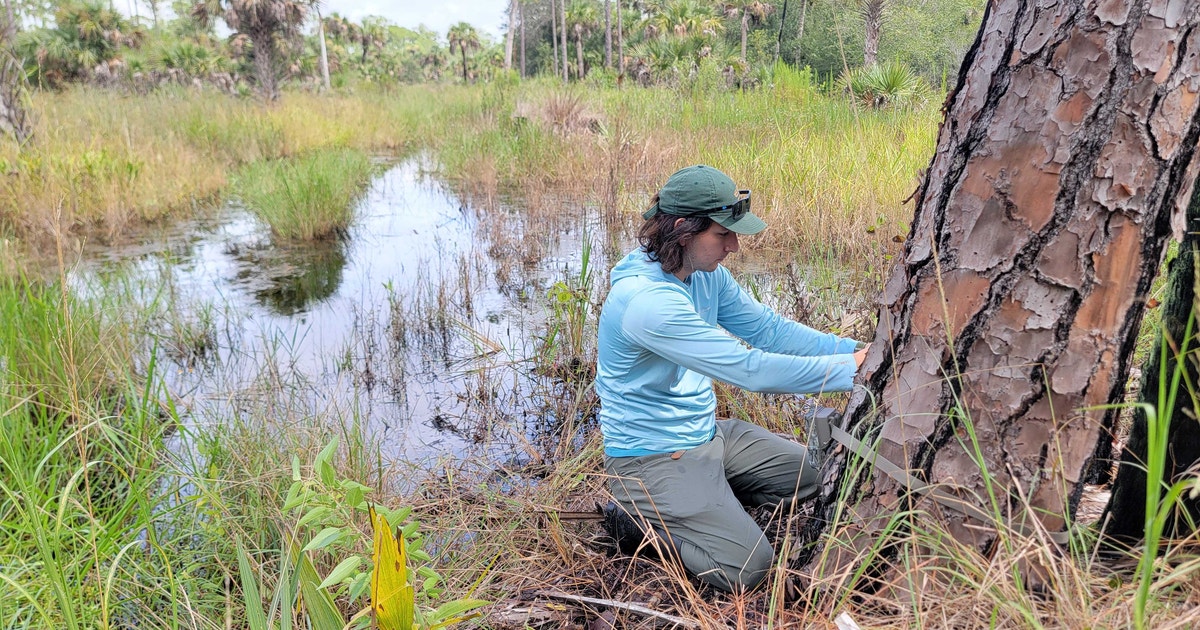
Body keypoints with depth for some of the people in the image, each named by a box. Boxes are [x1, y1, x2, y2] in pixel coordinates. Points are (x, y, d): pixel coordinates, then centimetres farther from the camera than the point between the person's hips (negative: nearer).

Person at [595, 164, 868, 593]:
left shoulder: (705, 271, -2)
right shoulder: (647, 300, -32)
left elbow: (767, 329, 1)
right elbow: (750, 369, -32)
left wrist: (855, 349, -11)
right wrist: (852, 370, -25)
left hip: (705, 431, 9)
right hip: (652, 456, -9)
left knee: (811, 474, 15)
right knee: (747, 567, -15)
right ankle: (641, 515, 6)